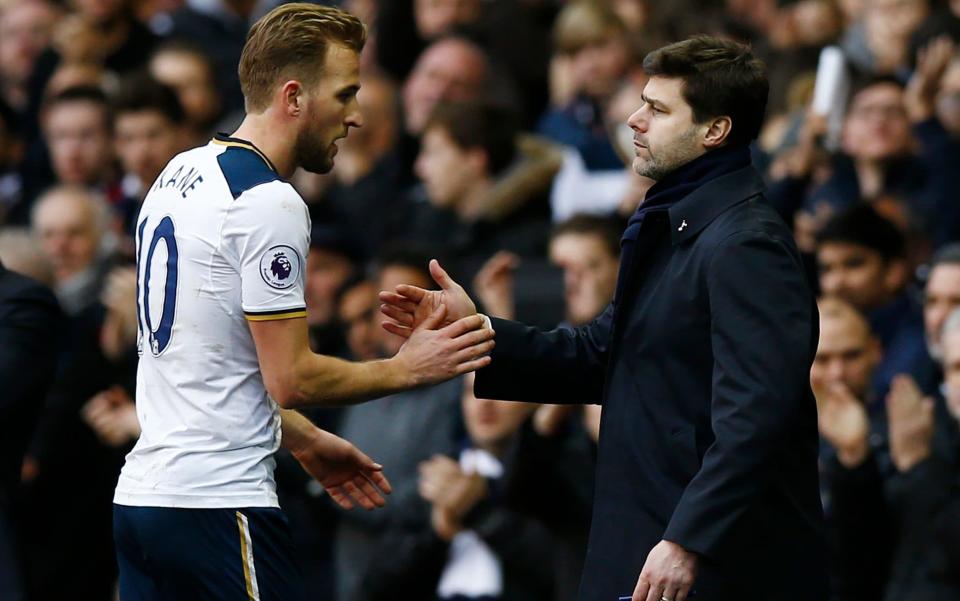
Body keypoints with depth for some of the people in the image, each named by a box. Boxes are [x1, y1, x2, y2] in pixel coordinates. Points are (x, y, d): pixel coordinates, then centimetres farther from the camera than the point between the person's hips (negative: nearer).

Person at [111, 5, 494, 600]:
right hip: (220, 502, -9)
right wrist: (406, 368, -3)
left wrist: (306, 441, 26)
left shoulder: (179, 174, 15)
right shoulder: (270, 204, -14)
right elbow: (290, 377, -15)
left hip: (140, 494, 9)